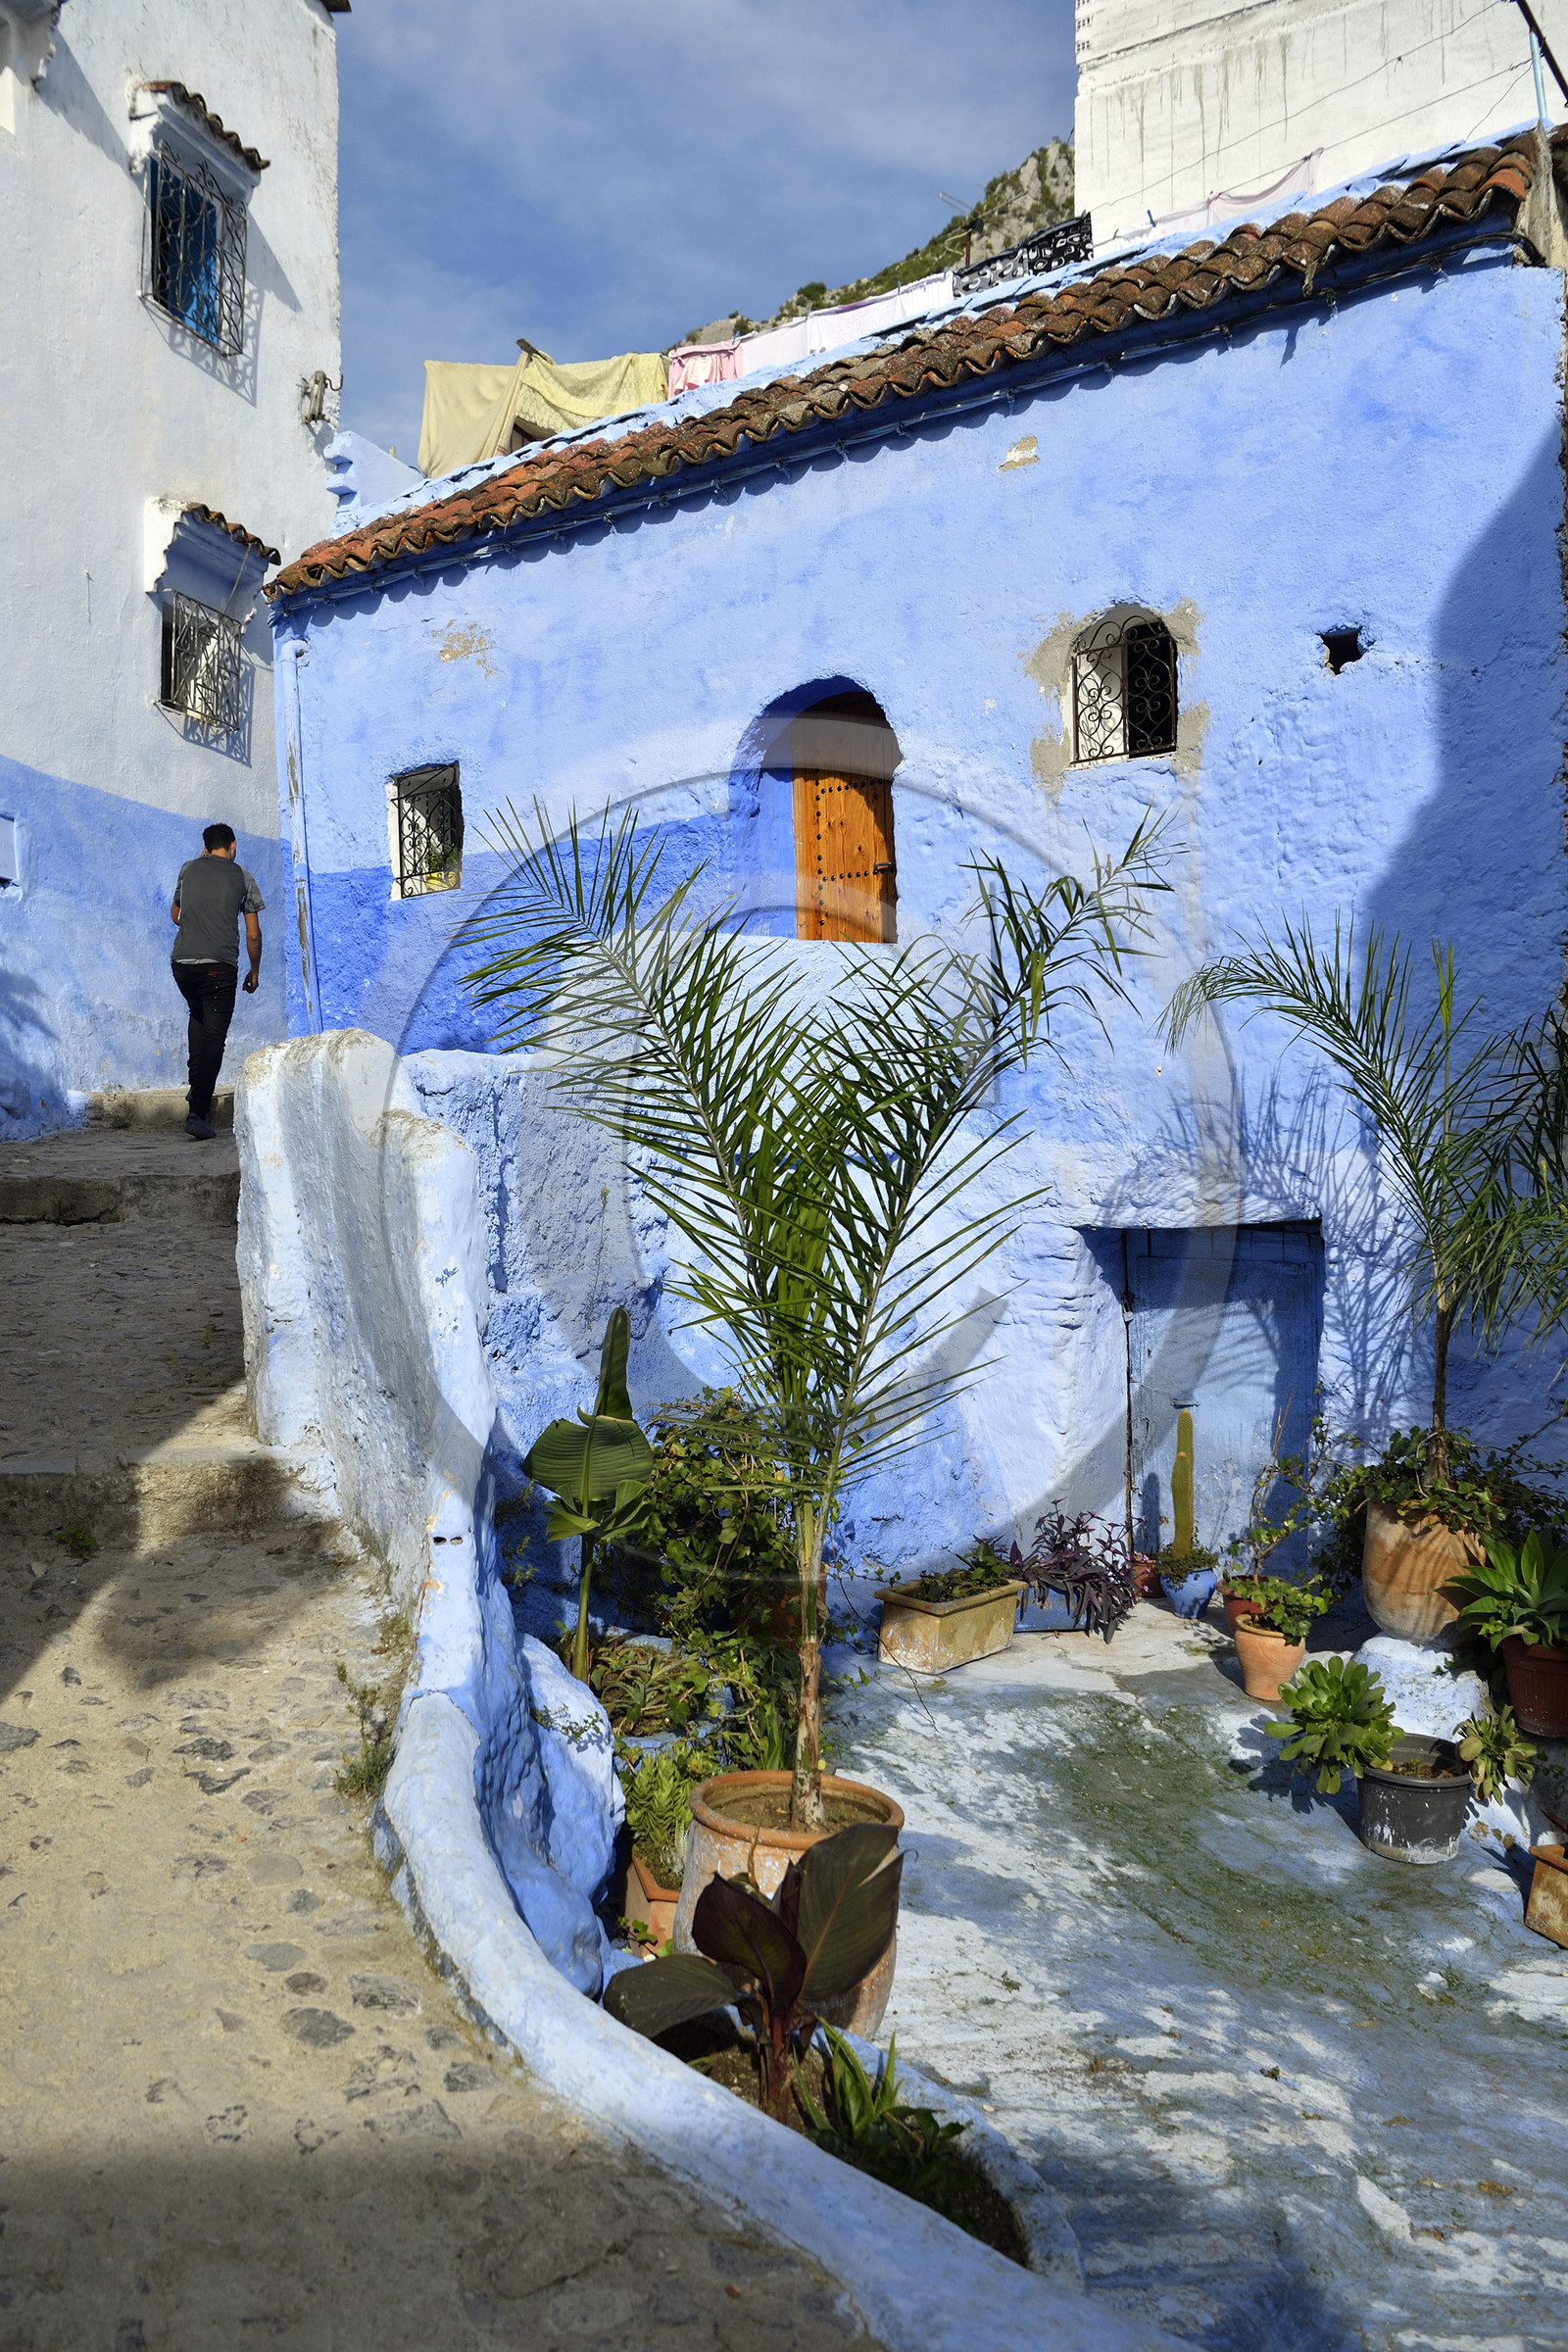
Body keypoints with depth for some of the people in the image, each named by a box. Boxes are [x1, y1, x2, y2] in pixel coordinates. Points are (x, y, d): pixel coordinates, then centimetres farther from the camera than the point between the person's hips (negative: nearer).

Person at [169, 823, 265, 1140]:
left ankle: (197, 1085, 20)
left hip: (182, 961, 3)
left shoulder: (189, 868, 15)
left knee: (198, 1015, 30)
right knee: (214, 1037, -1)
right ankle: (198, 1113, -10)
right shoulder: (242, 877, 7)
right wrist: (254, 971, 19)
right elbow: (253, 934, 7)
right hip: (219, 965, -3)